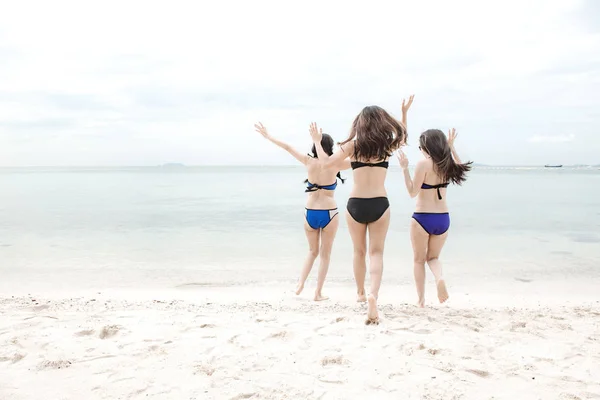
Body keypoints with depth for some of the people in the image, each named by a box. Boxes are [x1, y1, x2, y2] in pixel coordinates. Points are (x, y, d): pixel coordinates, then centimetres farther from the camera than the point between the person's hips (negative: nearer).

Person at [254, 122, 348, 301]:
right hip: (329, 213, -3)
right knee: (325, 255, 10)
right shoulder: (334, 165, -9)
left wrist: (268, 136, 14)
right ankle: (318, 293, 10)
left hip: (310, 213, 3)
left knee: (313, 251, 23)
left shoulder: (309, 162, -3)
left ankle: (300, 283, 12)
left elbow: (288, 147, 6)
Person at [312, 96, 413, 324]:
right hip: (379, 205, 0)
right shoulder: (388, 144, 5)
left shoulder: (353, 144, 0)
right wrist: (404, 114, 35)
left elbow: (327, 163, 5)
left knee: (359, 252, 17)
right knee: (376, 252, 1)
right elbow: (402, 136, 29)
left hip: (356, 205, 0)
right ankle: (373, 295, -21)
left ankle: (361, 293, 34)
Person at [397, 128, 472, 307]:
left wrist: (405, 168, -15)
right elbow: (460, 166, 27)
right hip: (443, 218, 5)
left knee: (419, 259, 13)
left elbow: (413, 192, -14)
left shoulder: (423, 164, -15)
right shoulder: (447, 164, 2)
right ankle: (440, 278, -11)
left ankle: (421, 299, 15)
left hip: (422, 218, -5)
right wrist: (451, 146, 27)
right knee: (433, 257, 21)